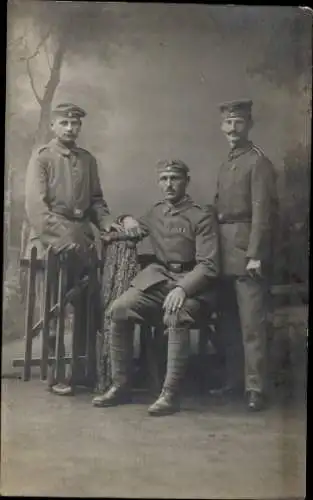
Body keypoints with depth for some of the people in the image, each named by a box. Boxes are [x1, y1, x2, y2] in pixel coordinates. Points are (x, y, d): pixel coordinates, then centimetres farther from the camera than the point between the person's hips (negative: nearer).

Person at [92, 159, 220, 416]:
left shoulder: (202, 216, -4)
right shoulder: (155, 213, 14)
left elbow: (208, 266, -12)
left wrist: (182, 289, -28)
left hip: (191, 282, -5)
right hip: (158, 278, 5)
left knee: (176, 317, -36)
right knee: (119, 309, -17)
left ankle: (171, 394, -27)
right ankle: (121, 386, -6)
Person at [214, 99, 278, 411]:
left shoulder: (258, 162, -5)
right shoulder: (226, 165, 19)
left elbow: (263, 211, -13)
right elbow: (220, 209, 15)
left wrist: (255, 255, -18)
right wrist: (215, 249, 10)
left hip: (246, 252, -8)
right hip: (224, 254, 8)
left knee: (252, 322, -6)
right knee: (228, 321, 12)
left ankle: (256, 387, 0)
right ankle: (233, 380, 22)